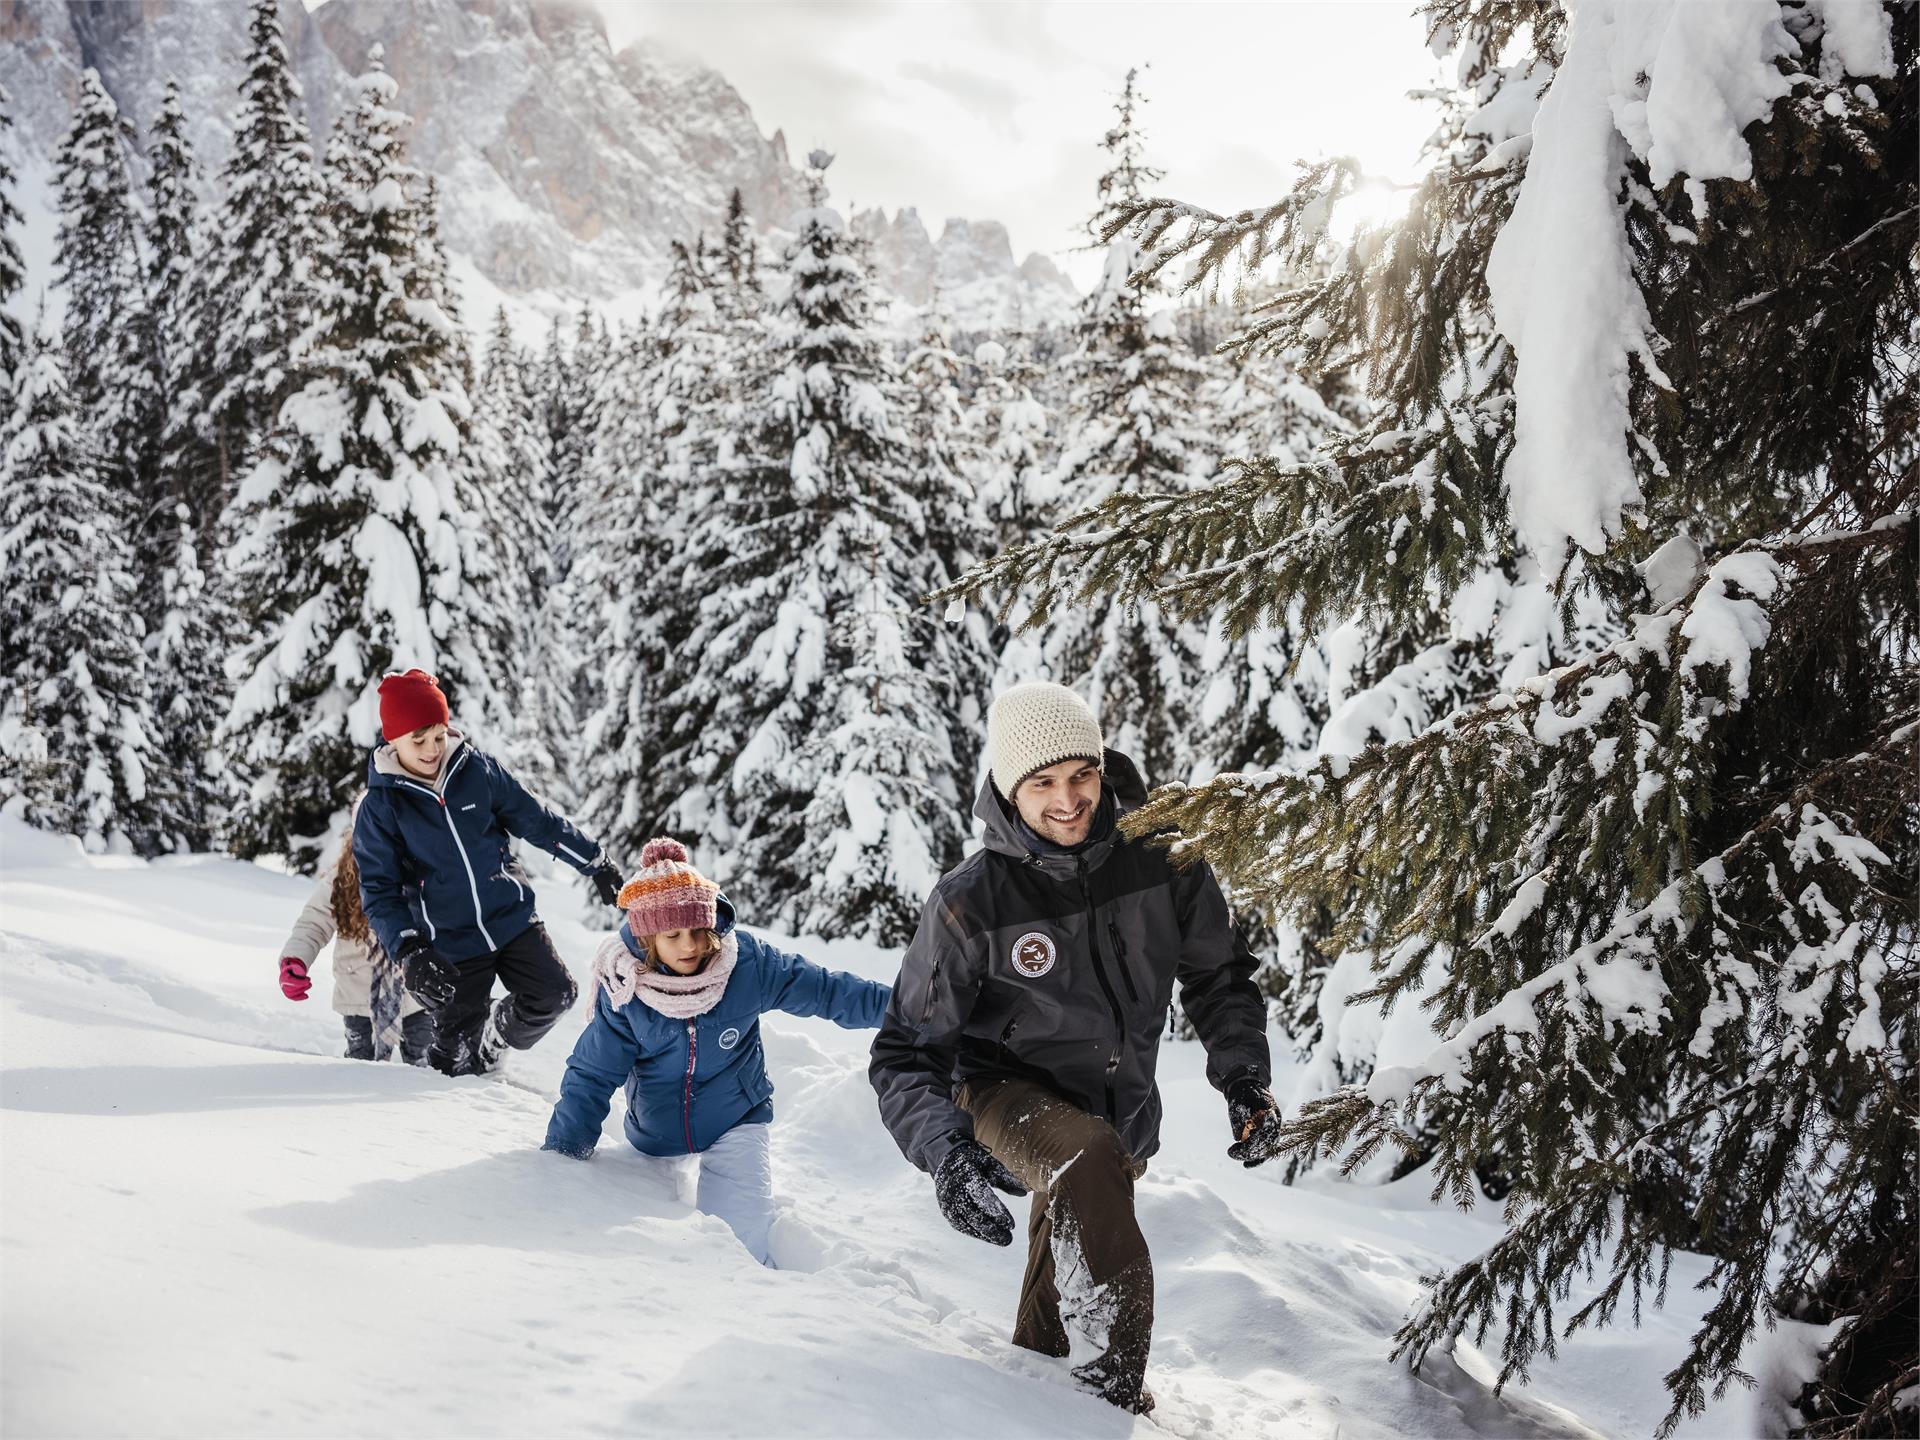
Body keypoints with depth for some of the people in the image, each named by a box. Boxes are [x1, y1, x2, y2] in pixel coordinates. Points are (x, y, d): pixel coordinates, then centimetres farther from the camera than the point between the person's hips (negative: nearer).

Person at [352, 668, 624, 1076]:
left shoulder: (478, 770, -3)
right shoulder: (380, 807, -9)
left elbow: (535, 820, 9)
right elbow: (379, 890, -9)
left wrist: (596, 861, 15)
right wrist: (409, 951, -23)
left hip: (512, 919, 3)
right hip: (450, 945, -3)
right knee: (457, 1057, 0)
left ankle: (494, 1043, 24)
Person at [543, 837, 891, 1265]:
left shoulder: (746, 962, -19)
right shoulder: (624, 988, -17)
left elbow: (824, 990, -10)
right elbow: (591, 1076, -11)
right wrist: (562, 1152, -15)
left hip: (734, 1121, -2)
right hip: (655, 1134, 2)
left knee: (742, 1237, -18)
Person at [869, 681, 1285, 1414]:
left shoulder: (1161, 857, -15)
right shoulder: (969, 902, -23)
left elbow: (1218, 975, 2)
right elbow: (906, 1051, -16)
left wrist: (1244, 1075, -12)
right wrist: (942, 1147, -33)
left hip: (1121, 1110, 4)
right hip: (1008, 1094, -4)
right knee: (1088, 1162, -37)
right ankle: (1117, 1383, -28)